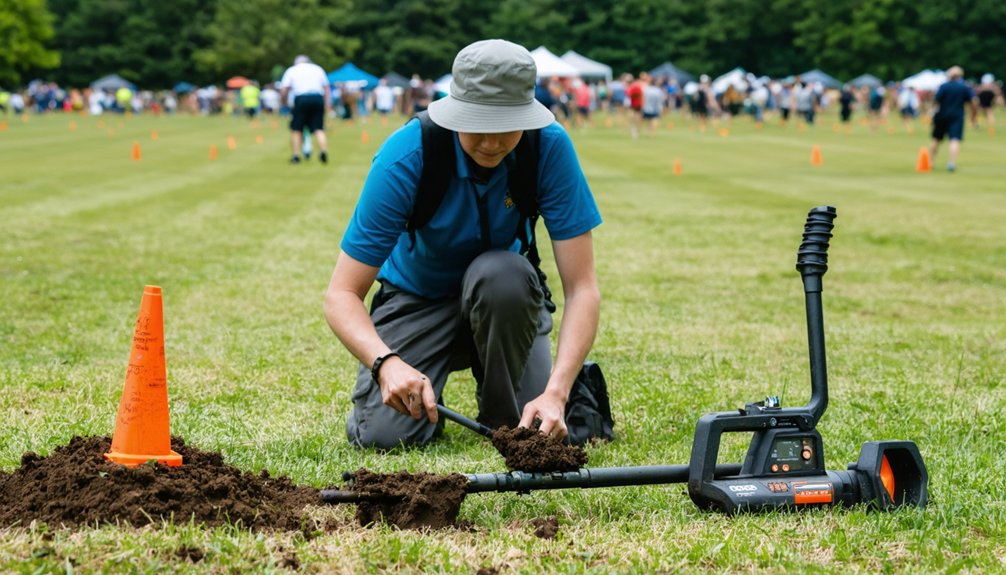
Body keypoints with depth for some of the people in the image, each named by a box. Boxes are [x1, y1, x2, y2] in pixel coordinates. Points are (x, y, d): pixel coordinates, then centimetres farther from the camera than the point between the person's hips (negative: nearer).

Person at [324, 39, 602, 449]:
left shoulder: (549, 146, -25)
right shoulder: (404, 157, -29)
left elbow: (582, 286, -25)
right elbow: (341, 294, -28)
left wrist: (556, 392, -41)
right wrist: (387, 363, -49)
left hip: (503, 294, 1)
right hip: (417, 296, -1)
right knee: (384, 434, -24)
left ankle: (502, 419, 1)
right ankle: (426, 395, 10)